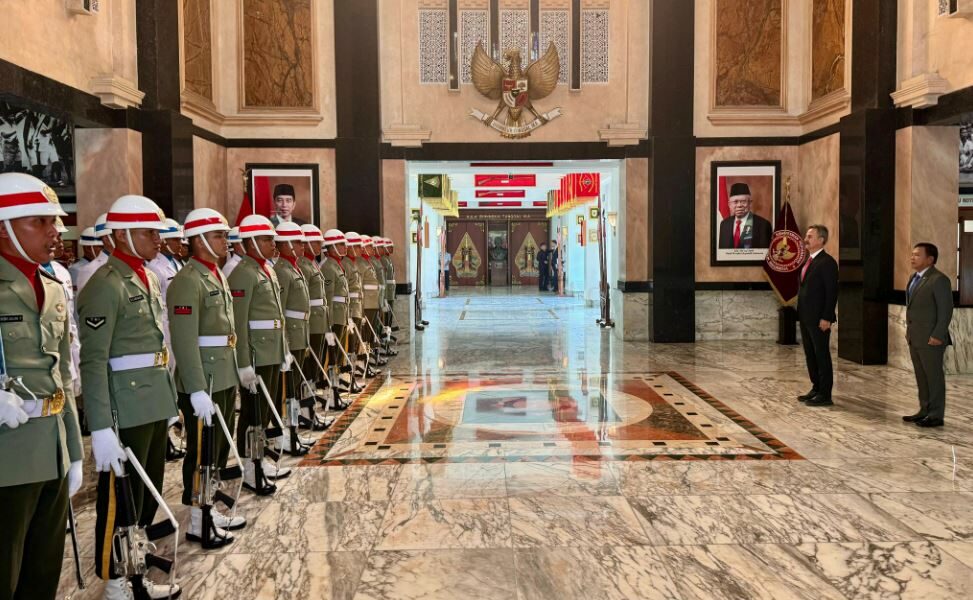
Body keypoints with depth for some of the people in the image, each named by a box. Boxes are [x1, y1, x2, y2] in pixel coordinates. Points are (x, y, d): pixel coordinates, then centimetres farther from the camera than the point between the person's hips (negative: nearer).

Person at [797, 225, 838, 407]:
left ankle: (825, 395, 5)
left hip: (819, 319, -9)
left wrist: (826, 318, -19)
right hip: (806, 317, 9)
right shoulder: (809, 261, 13)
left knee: (822, 355, -1)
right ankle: (816, 389, 24)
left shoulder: (827, 262, -13)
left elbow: (832, 292, -17)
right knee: (810, 355, 14)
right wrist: (801, 313, 12)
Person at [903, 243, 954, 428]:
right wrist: (909, 329, 14)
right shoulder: (914, 278, 13)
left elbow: (946, 310, -16)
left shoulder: (939, 279, -13)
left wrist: (938, 335, -18)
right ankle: (925, 411, 23)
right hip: (915, 338, 8)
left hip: (931, 338, -8)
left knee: (934, 376, 0)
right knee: (921, 376, 14)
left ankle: (936, 416, 7)